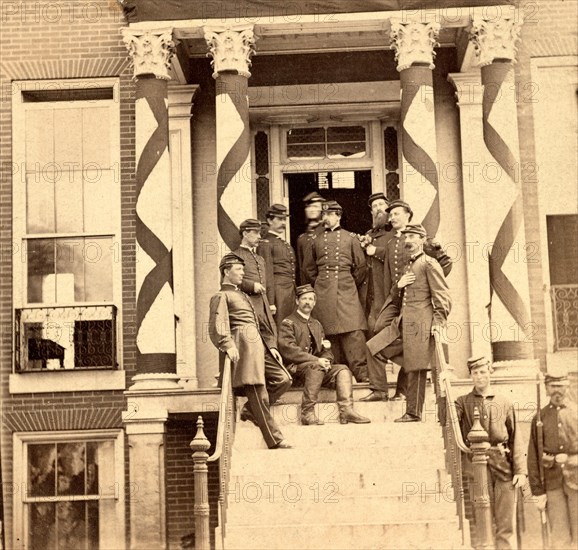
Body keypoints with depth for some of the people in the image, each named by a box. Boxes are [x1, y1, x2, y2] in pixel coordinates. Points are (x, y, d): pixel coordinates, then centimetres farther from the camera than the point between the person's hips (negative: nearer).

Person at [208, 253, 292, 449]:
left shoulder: (242, 295, 30)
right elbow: (217, 328, -10)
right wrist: (228, 346, -26)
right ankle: (275, 441, -7)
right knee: (259, 393, -9)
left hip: (259, 345, 9)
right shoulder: (221, 296, 3)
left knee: (283, 379, -3)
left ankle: (251, 410, 10)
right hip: (244, 345, -9)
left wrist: (270, 346, 21)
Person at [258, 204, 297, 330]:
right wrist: (271, 303, -16)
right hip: (278, 292, -8)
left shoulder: (286, 244, 21)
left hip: (291, 293, 8)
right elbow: (267, 276, -11)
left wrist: (296, 298, 16)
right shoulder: (266, 243, -4)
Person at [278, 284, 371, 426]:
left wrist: (326, 361, -4)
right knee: (316, 367, -35)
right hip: (295, 368, -7)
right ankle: (307, 413, -37)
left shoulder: (317, 325, 24)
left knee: (343, 370, -16)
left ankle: (346, 410, -31)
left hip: (318, 367, 7)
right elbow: (288, 350, -13)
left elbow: (326, 351, 22)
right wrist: (316, 360, -20)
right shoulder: (288, 323, 1)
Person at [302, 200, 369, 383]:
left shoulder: (350, 238, 8)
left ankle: (362, 372, -10)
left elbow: (361, 267, 11)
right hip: (323, 294, 2)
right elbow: (309, 268, 22)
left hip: (346, 290, -2)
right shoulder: (316, 240, 13)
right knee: (328, 333, -1)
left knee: (354, 332, -10)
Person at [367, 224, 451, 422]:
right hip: (402, 324, 9)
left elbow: (443, 296, -9)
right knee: (373, 348, 5)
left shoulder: (429, 264, -5)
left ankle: (413, 413, 3)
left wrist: (439, 322, -16)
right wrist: (398, 285, 5)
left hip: (419, 324, -9)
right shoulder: (408, 266, 20)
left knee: (416, 370, -5)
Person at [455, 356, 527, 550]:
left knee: (506, 527, 2)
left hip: (504, 469, 1)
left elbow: (516, 439, 8)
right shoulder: (463, 403, 8)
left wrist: (521, 470, -1)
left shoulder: (504, 403, 10)